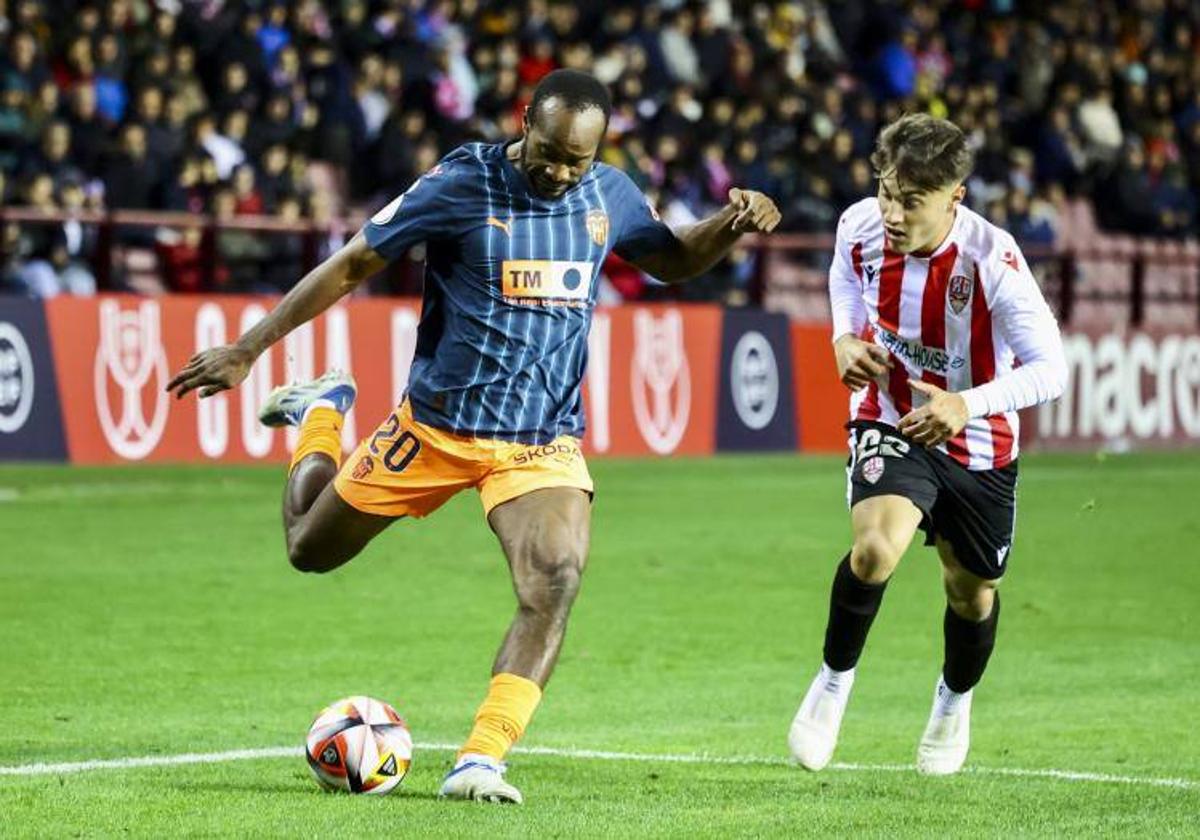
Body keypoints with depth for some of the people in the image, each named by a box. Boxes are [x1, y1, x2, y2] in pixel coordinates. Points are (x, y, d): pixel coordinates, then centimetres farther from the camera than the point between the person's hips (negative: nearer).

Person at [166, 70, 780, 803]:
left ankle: (479, 762, -22)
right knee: (310, 548, 13)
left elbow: (675, 260, 19)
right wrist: (248, 350, -8)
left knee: (556, 581, -25)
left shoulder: (609, 195, -1)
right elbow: (351, 267, -8)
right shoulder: (462, 185, -14)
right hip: (437, 426, -1)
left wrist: (732, 225, -4)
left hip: (545, 441, 2)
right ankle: (322, 413, 44)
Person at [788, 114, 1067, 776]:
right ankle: (834, 681, 0)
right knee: (875, 551, -27)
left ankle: (955, 702, 49)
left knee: (971, 591, 17)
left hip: (976, 446, 0)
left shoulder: (991, 260, -29)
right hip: (887, 422, 0)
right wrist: (846, 337, -8)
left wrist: (967, 404, -40)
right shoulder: (860, 228, -17)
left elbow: (1049, 368, -26)